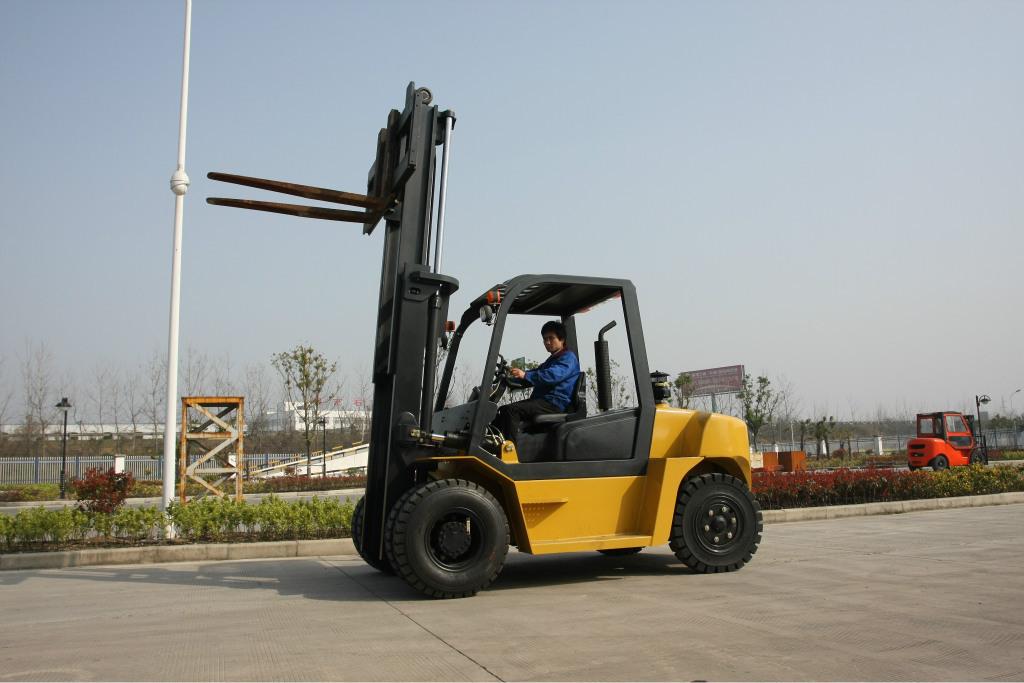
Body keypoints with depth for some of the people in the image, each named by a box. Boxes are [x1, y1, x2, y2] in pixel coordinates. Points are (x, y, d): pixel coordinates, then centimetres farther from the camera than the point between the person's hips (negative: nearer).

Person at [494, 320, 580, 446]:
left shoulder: (568, 357, -4)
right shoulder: (552, 360, 30)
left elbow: (552, 375, -22)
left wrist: (525, 375, -30)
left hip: (554, 404, -10)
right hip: (543, 401, 10)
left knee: (510, 410, -25)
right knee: (502, 411, 0)